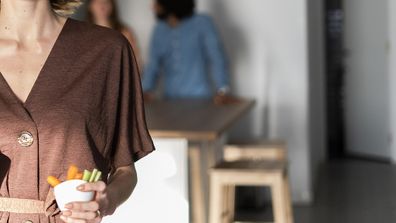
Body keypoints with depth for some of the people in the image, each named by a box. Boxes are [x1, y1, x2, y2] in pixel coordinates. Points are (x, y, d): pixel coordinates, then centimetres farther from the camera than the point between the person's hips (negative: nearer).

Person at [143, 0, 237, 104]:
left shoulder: (202, 23, -4)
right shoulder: (159, 30, 9)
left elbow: (217, 58, -11)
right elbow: (153, 64, 8)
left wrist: (223, 91, -23)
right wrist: (147, 90, -9)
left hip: (200, 98, -4)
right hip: (170, 99, 4)